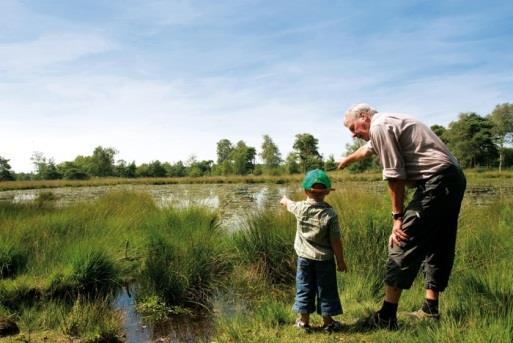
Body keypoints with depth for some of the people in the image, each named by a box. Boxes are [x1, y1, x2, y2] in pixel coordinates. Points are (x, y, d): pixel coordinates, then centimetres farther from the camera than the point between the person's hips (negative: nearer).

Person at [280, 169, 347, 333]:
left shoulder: (300, 208, -9)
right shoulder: (330, 214, -17)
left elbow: (288, 204, 15)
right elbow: (335, 242, -13)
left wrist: (284, 199, 39)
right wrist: (341, 261, -1)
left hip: (304, 258, 2)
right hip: (324, 259, -2)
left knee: (304, 289, 13)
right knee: (326, 290, 12)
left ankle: (304, 321, 23)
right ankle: (327, 321, 22)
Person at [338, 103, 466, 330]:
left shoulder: (379, 126, -8)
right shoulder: (389, 124, 23)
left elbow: (394, 175, -15)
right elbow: (367, 149, 45)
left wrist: (398, 216, -11)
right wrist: (347, 160, 62)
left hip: (435, 182, -11)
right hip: (454, 179, 11)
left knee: (403, 244, -11)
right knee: (438, 246, 15)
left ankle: (386, 317, -9)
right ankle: (430, 309, 22)